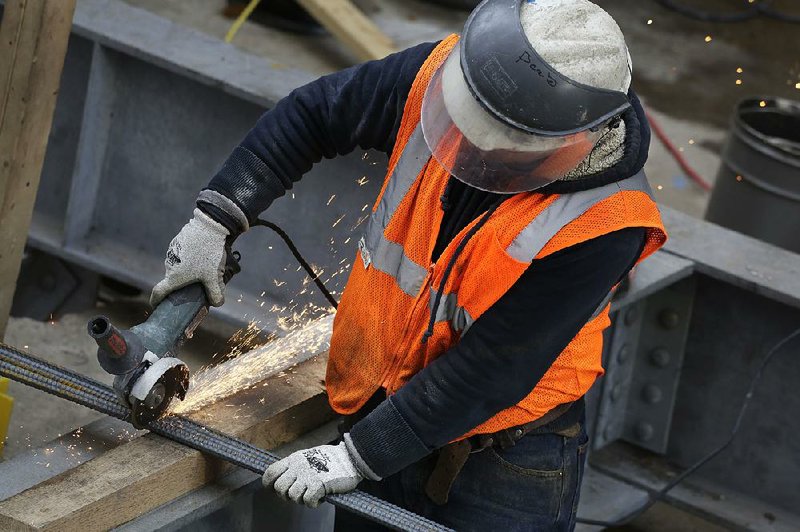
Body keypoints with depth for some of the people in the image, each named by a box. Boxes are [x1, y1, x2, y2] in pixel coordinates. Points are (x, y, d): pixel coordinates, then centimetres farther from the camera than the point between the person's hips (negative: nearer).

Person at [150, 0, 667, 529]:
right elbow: (314, 113, -1)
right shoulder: (441, 74, -19)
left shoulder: (601, 226, -31)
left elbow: (488, 372, -25)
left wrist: (357, 458, -20)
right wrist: (214, 220, -6)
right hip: (378, 402, 5)